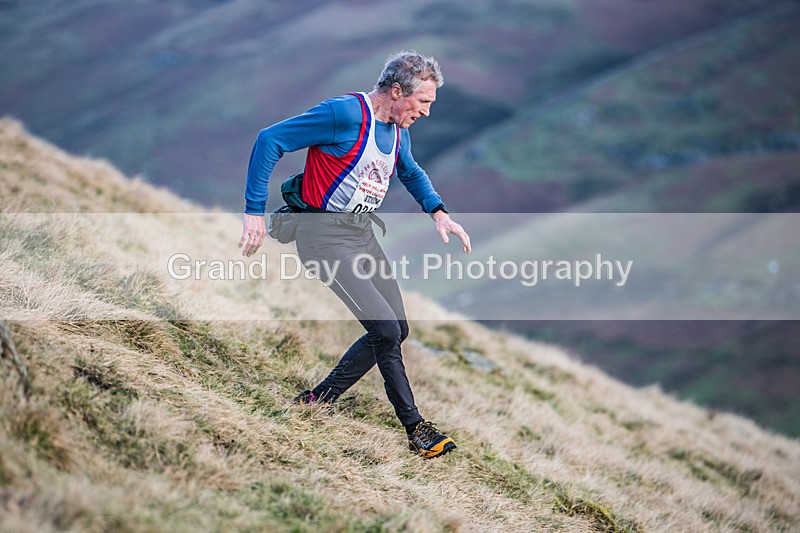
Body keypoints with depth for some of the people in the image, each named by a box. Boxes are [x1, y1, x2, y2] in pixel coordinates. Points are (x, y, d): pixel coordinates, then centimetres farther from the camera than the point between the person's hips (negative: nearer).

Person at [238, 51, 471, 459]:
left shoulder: (397, 129, 6)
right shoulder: (344, 114, -21)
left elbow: (411, 173, 28)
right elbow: (269, 140, -19)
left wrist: (439, 214, 12)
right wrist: (255, 212, -20)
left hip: (363, 233, 9)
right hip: (326, 236, -9)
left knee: (396, 331, 8)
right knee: (386, 330, -14)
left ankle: (318, 400, 20)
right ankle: (416, 430, -1)